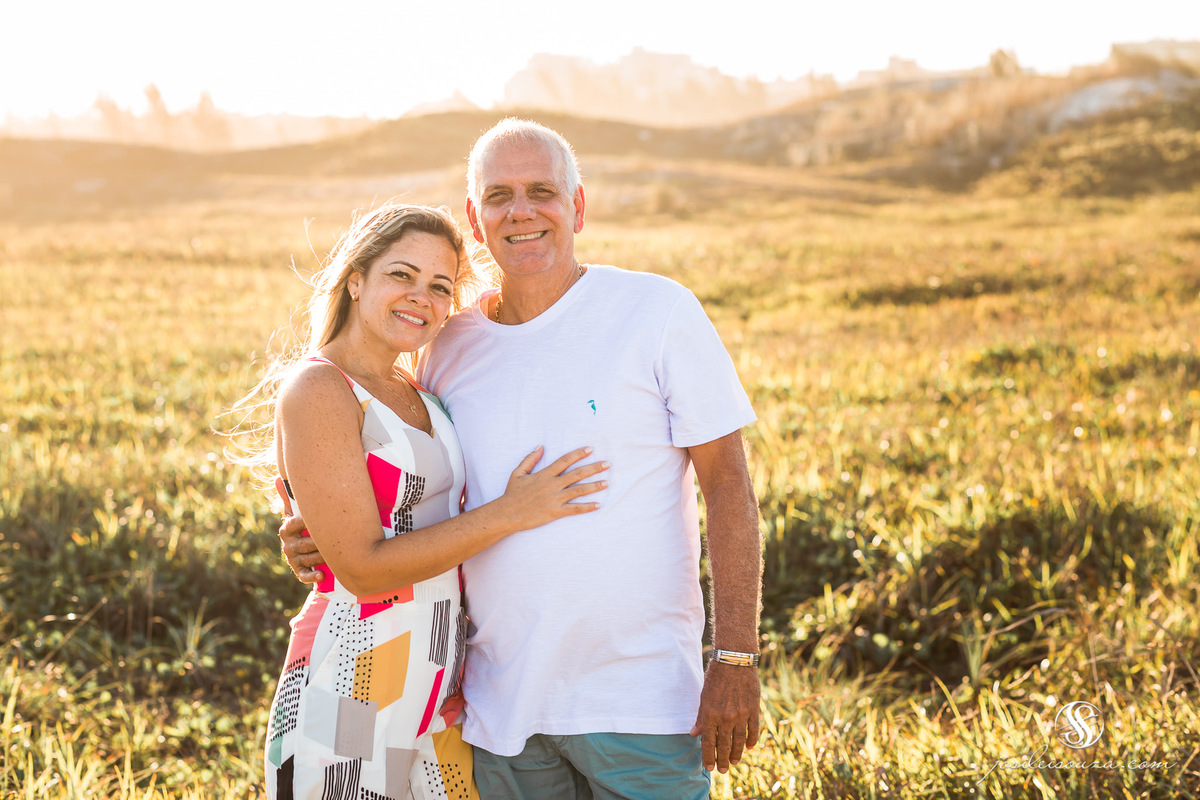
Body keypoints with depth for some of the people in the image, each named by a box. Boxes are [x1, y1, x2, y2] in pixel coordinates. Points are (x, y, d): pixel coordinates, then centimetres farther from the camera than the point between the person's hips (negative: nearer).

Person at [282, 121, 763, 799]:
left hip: (641, 701, -3)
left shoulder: (658, 311, -5)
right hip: (502, 709, 4)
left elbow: (729, 488, -6)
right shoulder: (449, 348, 6)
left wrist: (736, 662, -12)